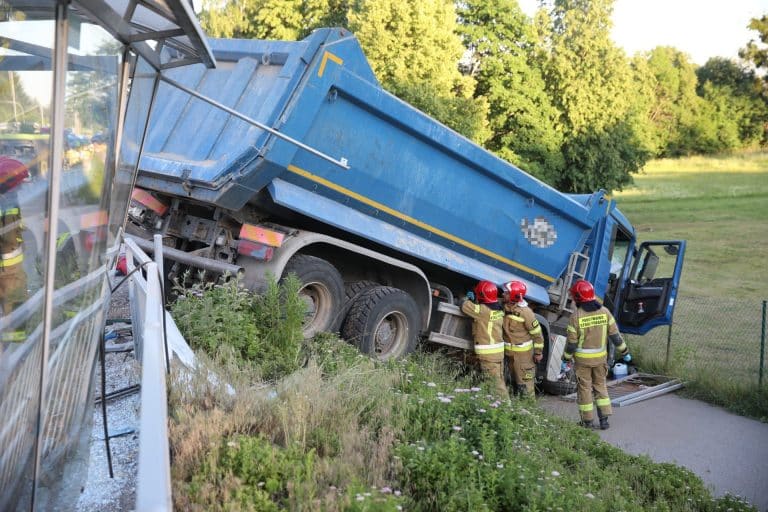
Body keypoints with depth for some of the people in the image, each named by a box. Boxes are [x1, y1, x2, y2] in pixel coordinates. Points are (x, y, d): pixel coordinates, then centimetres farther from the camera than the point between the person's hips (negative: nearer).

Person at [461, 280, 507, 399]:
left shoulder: (483, 311, -20)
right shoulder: (498, 310, 6)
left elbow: (465, 307, -19)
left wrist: (468, 299, 1)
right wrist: (473, 299, 16)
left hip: (488, 353, -9)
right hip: (499, 351, 9)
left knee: (495, 382, -3)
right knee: (499, 379, 19)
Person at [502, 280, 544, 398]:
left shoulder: (525, 312, -22)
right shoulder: (504, 307, -5)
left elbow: (537, 333, -15)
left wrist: (538, 352, -10)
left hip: (523, 353, -7)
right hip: (509, 351, 7)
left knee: (524, 382, -1)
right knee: (515, 380, 23)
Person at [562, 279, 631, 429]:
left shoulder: (576, 316, -17)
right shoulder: (604, 311, -6)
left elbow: (572, 342, -12)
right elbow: (615, 335, -2)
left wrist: (566, 359, 0)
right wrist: (624, 351, 11)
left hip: (582, 359, -3)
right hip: (600, 357, 3)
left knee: (584, 388, 8)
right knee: (600, 386, 17)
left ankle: (587, 421, 15)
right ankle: (604, 419, 15)